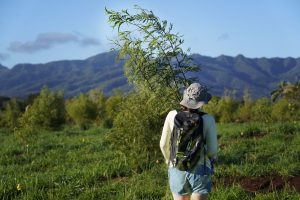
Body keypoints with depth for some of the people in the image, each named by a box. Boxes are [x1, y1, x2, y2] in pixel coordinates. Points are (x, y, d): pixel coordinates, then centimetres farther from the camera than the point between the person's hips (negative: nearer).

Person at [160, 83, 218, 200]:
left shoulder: (172, 115, -8)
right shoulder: (208, 119, -12)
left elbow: (164, 144, 0)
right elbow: (212, 150, -7)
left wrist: (168, 160, 20)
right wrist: (212, 157, 17)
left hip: (177, 170, 2)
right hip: (200, 170, -2)